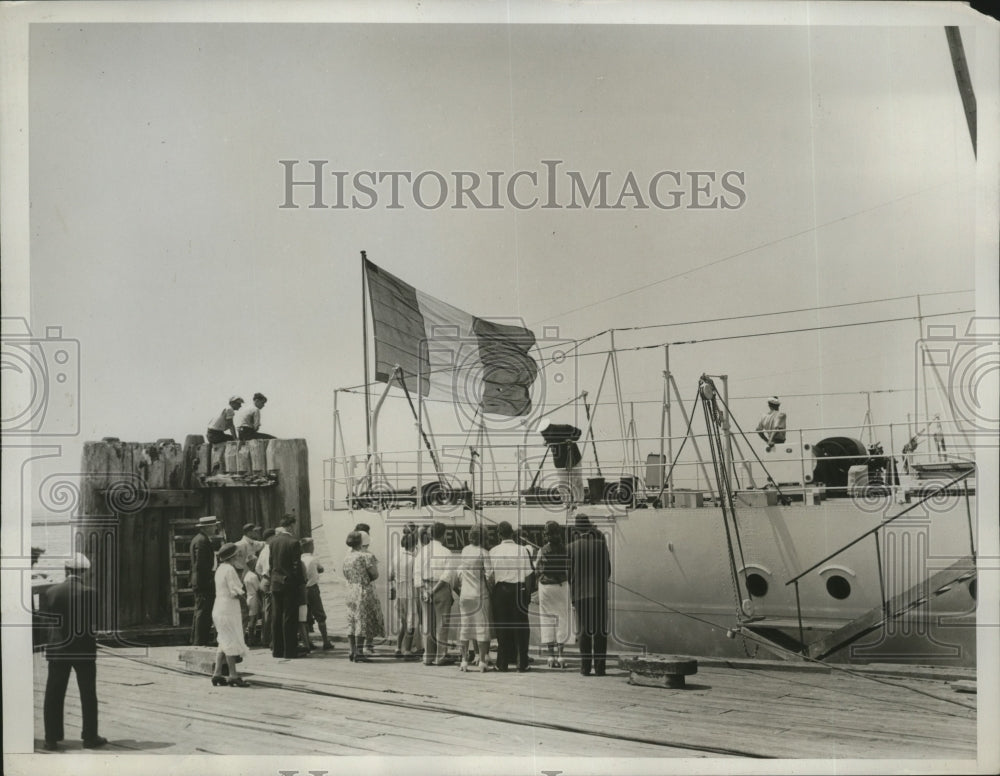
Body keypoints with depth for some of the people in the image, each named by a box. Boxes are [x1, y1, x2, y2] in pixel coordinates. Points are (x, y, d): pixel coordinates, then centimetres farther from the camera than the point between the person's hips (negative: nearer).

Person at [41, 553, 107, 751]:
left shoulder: (51, 592, -4)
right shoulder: (89, 593, -12)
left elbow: (43, 619, 1)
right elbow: (95, 624, -11)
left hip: (58, 650, 2)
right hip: (85, 650, -2)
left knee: (53, 695, 8)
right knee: (88, 695, 9)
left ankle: (51, 739, 9)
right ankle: (90, 737, 12)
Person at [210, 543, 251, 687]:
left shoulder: (220, 569, 14)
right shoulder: (229, 569, -15)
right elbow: (236, 592, -19)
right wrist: (241, 593, 2)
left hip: (219, 609, 9)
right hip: (228, 610, -9)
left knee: (224, 642, 12)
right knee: (231, 642, -6)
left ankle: (217, 674, 10)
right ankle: (233, 676, -5)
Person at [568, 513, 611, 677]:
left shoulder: (572, 547, -2)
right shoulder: (601, 544, -3)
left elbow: (569, 573, 2)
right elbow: (608, 570, 2)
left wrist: (572, 598, 10)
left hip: (580, 593, 1)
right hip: (600, 592, 0)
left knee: (584, 632, 7)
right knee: (601, 631, 4)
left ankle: (585, 666, 5)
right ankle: (599, 667, 0)